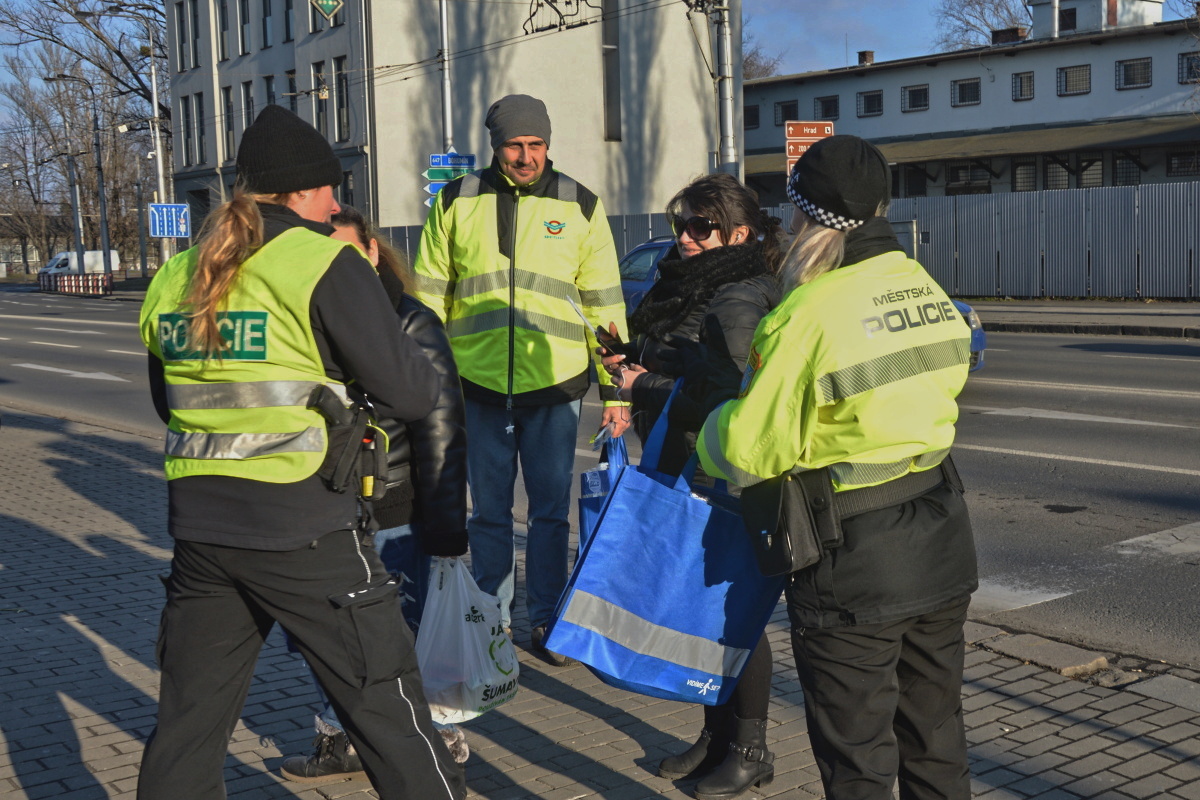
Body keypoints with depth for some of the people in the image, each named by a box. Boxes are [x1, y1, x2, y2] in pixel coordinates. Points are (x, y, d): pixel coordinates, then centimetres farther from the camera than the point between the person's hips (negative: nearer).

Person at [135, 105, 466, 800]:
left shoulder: (173, 279, 9)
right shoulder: (325, 266, -10)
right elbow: (411, 392, -11)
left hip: (199, 526, 6)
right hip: (304, 532, -6)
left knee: (189, 719, 17)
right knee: (385, 702, 6)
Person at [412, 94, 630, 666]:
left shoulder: (580, 207, 4)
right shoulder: (455, 203, 4)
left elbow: (604, 304, 6)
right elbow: (428, 297, 9)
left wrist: (613, 388, 3)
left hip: (554, 383, 0)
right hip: (478, 383, 1)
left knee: (551, 510, 6)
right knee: (489, 511, 11)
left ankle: (545, 619, 20)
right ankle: (491, 619, 25)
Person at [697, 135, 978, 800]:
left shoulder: (807, 313, -20)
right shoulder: (929, 290, 3)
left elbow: (750, 450, -15)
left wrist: (711, 431, 6)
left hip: (853, 564, -7)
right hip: (943, 547, 7)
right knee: (935, 733, 21)